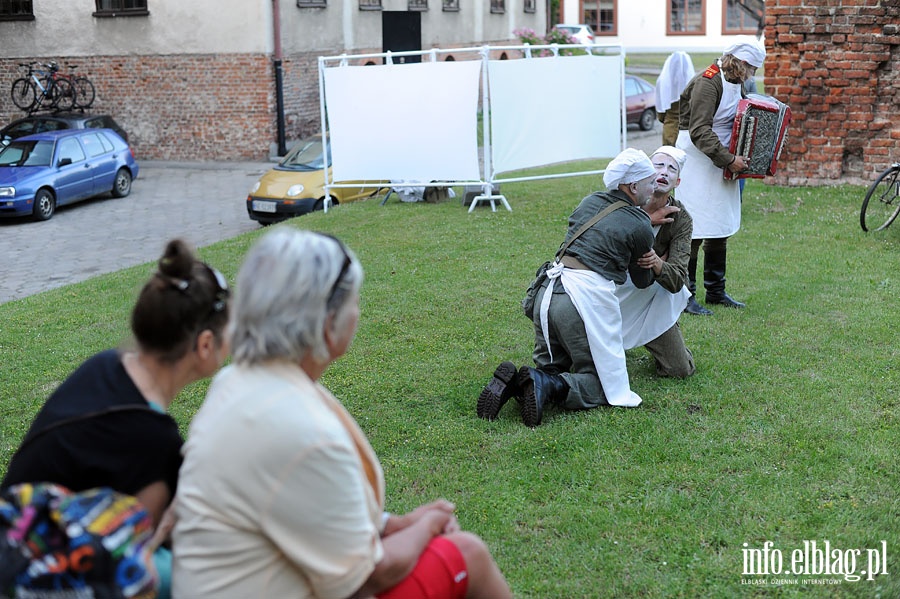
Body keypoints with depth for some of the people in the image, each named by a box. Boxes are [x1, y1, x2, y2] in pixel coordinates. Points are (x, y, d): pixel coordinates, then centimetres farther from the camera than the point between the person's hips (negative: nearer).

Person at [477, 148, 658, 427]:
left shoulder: (590, 201, 16)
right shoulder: (640, 227, 2)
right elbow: (642, 281, 18)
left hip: (548, 290, 6)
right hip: (586, 298, -6)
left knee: (550, 368, 21)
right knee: (598, 383, 7)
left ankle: (510, 383, -9)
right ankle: (549, 386, -20)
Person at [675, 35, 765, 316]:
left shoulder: (736, 83, 13)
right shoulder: (708, 82, -17)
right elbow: (699, 131, -24)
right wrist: (728, 159, -26)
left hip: (722, 164, 9)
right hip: (698, 163, -9)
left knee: (720, 229, 13)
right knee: (693, 231, -7)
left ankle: (716, 292, 24)